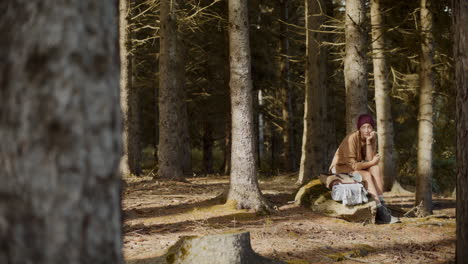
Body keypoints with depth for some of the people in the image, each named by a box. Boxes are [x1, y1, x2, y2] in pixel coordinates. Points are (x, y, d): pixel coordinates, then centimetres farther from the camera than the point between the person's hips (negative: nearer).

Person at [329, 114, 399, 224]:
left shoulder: (372, 137, -5)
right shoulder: (352, 139, -25)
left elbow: (369, 159, -16)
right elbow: (352, 165, -25)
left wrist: (368, 142, -24)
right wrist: (372, 162, -16)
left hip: (357, 167, 6)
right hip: (341, 168, -6)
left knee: (375, 168, -22)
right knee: (367, 175, -29)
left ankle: (382, 203, -25)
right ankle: (380, 211, -33)